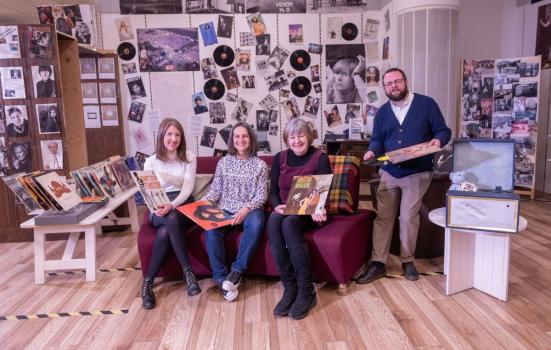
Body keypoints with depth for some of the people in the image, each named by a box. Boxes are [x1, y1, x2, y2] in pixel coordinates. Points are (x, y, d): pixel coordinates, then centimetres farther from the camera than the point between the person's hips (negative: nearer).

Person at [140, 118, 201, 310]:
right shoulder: (151, 161, 5)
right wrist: (157, 207, -23)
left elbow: (187, 188, -6)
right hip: (159, 209, 1)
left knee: (169, 223, -36)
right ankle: (187, 271, -26)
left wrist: (172, 205, -25)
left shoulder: (189, 158, 4)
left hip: (183, 204, 0)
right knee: (169, 222, -37)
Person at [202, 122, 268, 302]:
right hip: (225, 209, 1)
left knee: (256, 224, -37)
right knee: (210, 227, -32)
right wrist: (204, 202, -12)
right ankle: (221, 277, -25)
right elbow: (215, 189, 10)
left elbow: (262, 195, -1)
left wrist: (247, 208, -20)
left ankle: (237, 270, -23)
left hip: (250, 210, -1)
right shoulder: (223, 162, 13)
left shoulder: (260, 164, 7)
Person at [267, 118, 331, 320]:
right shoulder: (279, 158, 8)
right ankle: (289, 287, -29)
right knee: (273, 220, -32)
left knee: (289, 223, -36)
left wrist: (317, 210, -30)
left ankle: (306, 290, -27)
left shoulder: (320, 158, -2)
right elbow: (273, 191, 7)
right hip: (284, 211, 3)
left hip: (308, 213, -3)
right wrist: (277, 206, -16)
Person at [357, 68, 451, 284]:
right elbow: (377, 140, 11)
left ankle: (407, 261, 20)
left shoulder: (426, 104, -2)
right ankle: (378, 264, 10)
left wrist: (438, 140, -23)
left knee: (408, 218, 1)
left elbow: (444, 131, -1)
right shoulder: (382, 112, 10)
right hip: (389, 173, 4)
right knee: (382, 217, 2)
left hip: (417, 173, -4)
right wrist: (372, 151, -12)